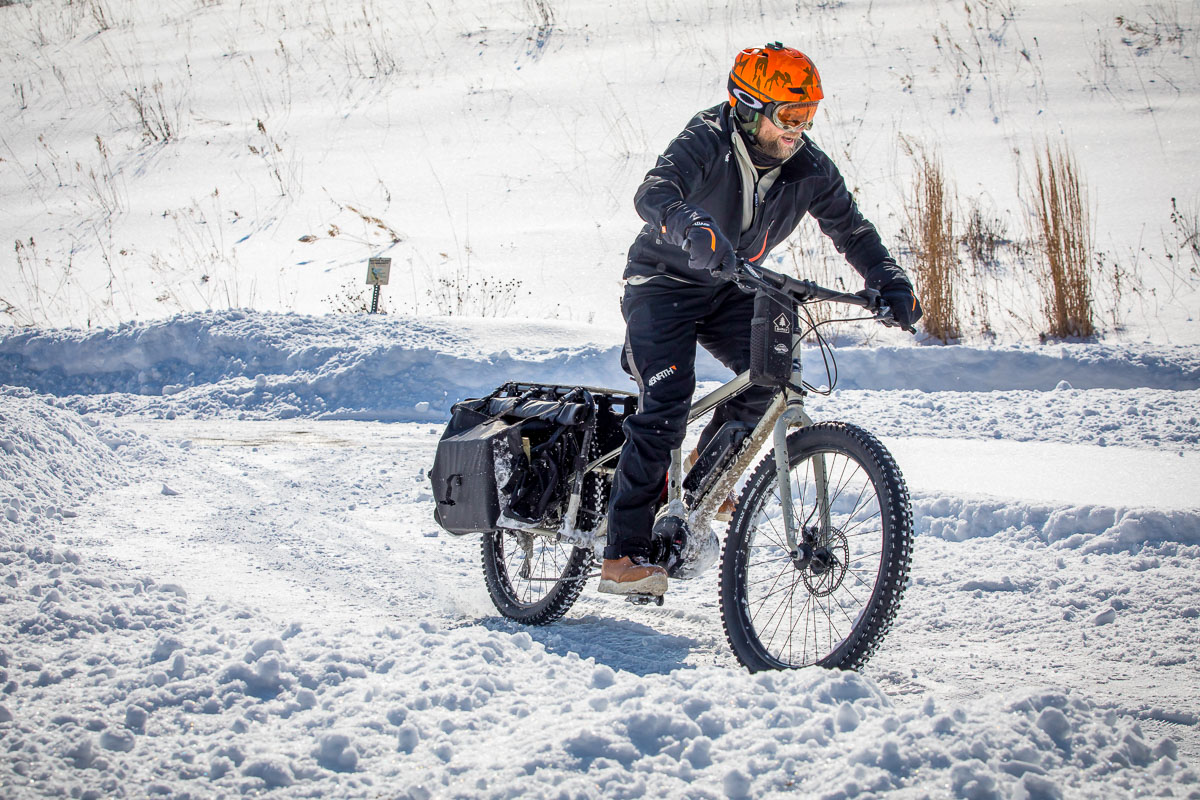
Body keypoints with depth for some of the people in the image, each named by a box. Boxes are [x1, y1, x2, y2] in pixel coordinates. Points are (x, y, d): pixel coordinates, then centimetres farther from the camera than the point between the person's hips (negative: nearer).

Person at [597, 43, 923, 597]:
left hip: (729, 290, 5)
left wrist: (889, 282, -15)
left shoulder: (809, 168, -11)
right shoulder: (706, 142, -26)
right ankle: (622, 556, -18)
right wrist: (695, 230, -64)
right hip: (665, 282, -5)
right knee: (666, 402, -21)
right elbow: (654, 193, -44)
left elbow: (851, 229, 0)